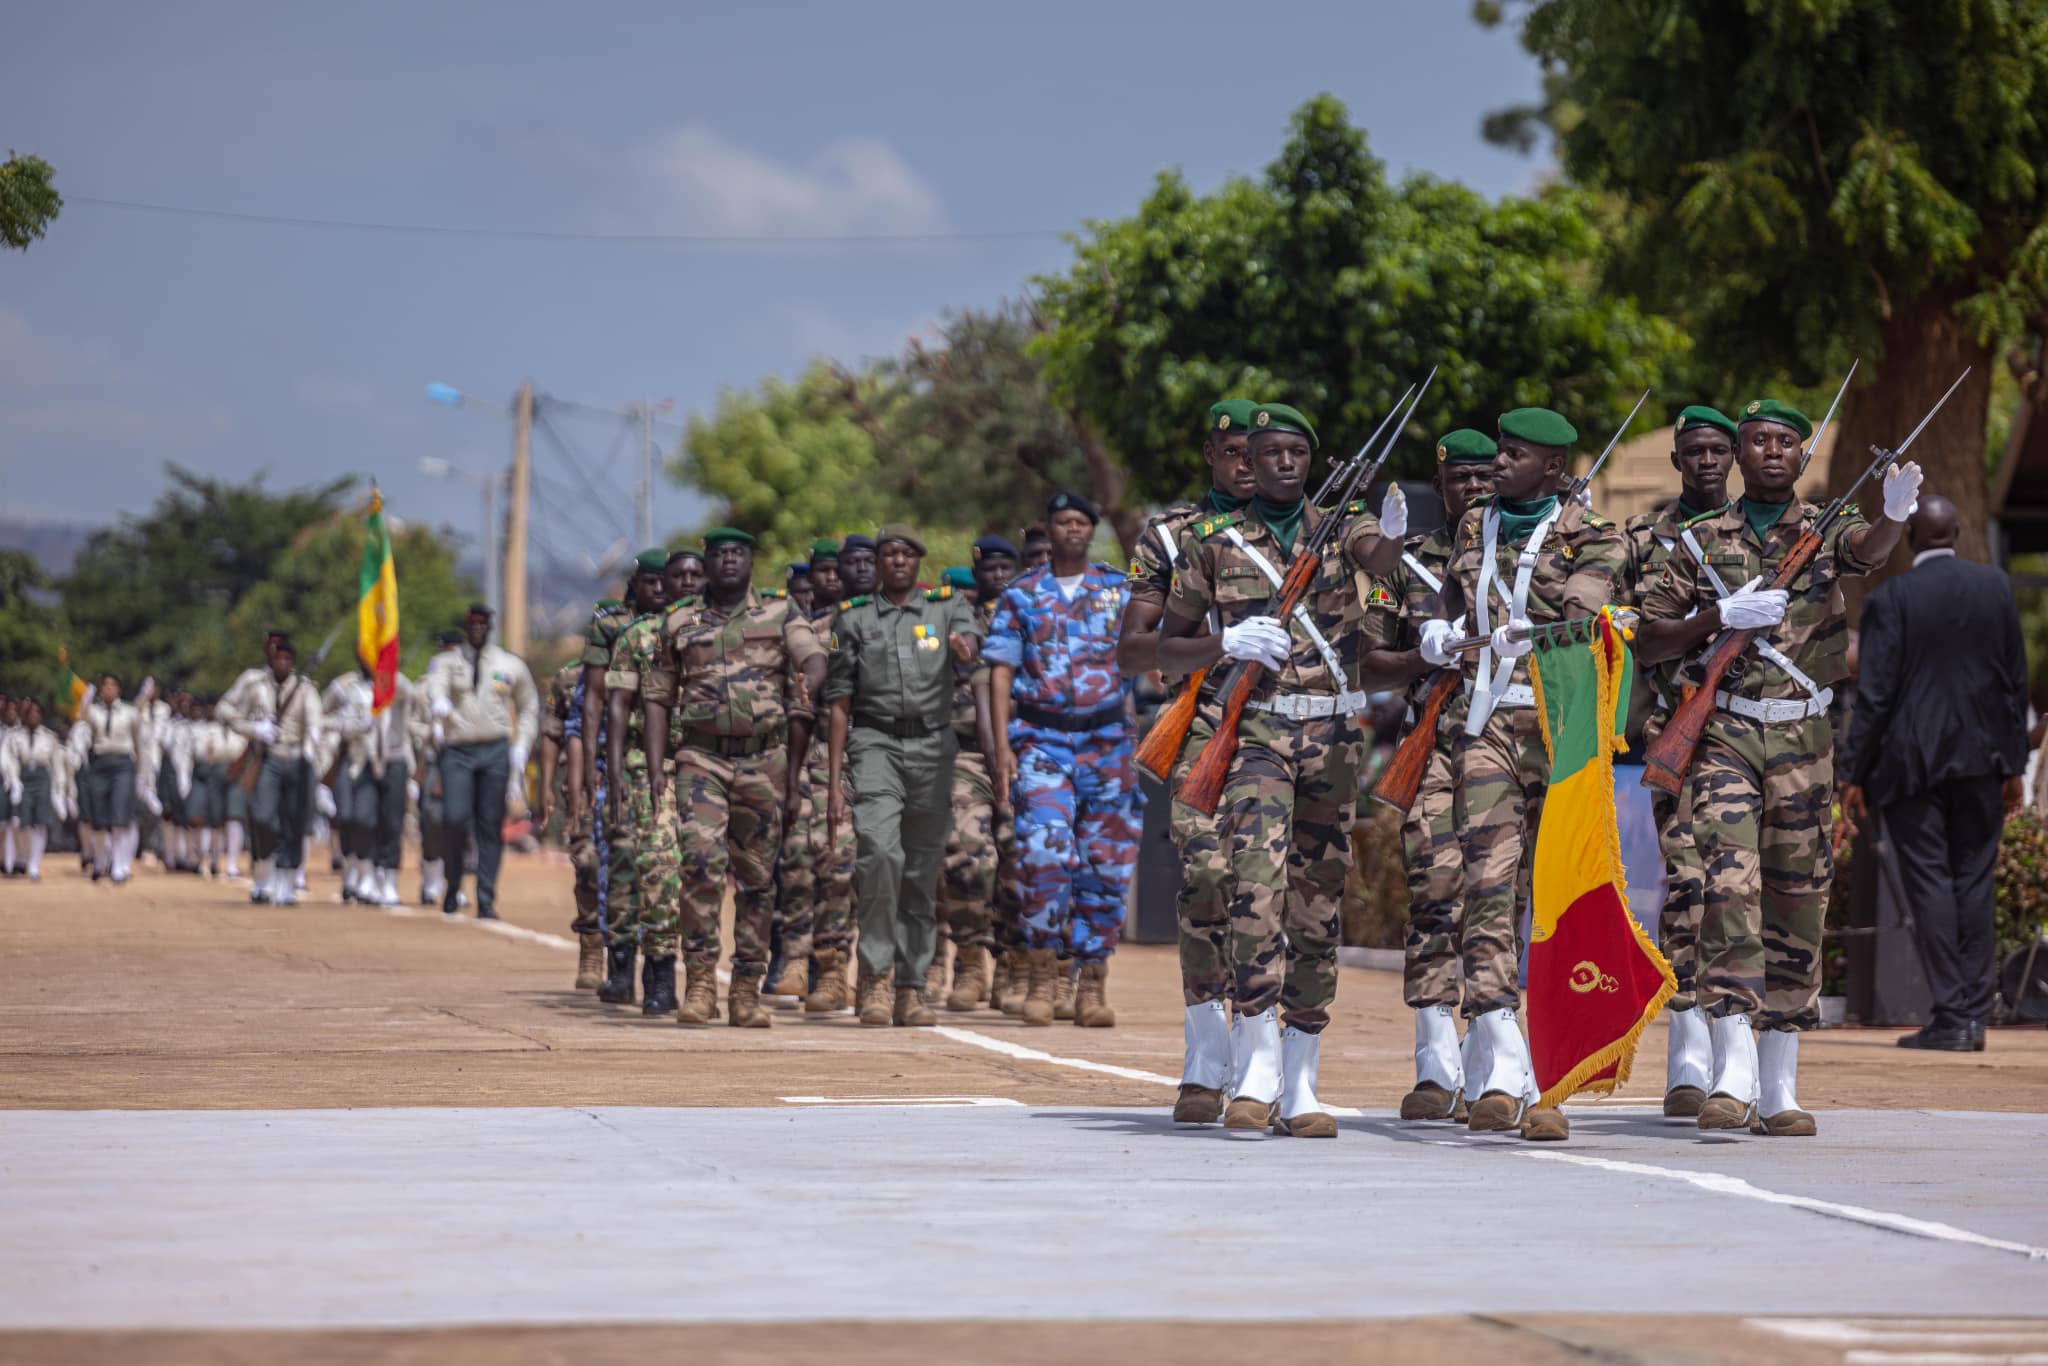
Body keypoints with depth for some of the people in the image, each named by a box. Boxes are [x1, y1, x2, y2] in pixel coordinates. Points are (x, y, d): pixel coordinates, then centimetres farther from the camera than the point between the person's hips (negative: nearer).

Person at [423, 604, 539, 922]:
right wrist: (439, 705, -38)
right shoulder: (445, 663, 7)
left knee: (491, 827, -1)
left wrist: (520, 747, 7)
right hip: (457, 752, -1)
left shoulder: (511, 666, 10)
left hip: (495, 752, 1)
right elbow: (436, 692, -14)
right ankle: (453, 884, 9)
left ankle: (486, 901, 3)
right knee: (456, 819, -14)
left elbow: (529, 708, 19)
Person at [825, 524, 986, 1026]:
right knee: (880, 852, -22)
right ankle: (874, 977, -17)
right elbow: (839, 702, 7)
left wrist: (963, 646, -39)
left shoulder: (945, 607, 12)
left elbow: (970, 637, -12)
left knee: (923, 871, 4)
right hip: (876, 743, -2)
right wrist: (833, 783, 0)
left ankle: (911, 989, 11)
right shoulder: (855, 618, 10)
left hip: (932, 747, 2)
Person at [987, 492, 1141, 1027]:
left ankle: (1093, 986, 8)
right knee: (1044, 851, -18)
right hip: (1041, 737, -1)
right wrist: (1002, 747, -7)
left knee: (1105, 863, 0)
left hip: (1106, 737, 2)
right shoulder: (1020, 596, 8)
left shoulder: (1120, 590, 10)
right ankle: (1042, 976, -8)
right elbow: (1001, 672, 4)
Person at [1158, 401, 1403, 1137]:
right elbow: (1168, 651, 10)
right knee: (1257, 878, -22)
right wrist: (1225, 644, -11)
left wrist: (1394, 535, -41)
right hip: (1253, 726, -2)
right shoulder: (1212, 541, 7)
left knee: (1319, 901, 5)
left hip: (1332, 733, 2)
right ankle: (1255, 1071, -20)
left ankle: (1301, 1088, 13)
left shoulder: (1340, 524, 9)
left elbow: (1377, 556, -16)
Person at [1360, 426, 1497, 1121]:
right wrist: (1420, 660, -7)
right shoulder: (1409, 561, 14)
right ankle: (1438, 1069, -11)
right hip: (1435, 744, -1)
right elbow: (1368, 657, 13)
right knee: (1434, 890, -12)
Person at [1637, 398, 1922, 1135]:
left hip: (1803, 737, 1)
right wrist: (1720, 617, -10)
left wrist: (1895, 515, -41)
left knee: (1796, 902, 4)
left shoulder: (1825, 530, 7)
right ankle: (1732, 1074, -20)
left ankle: (1780, 1089, 11)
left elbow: (1869, 551, -18)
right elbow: (1647, 641, 7)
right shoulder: (1701, 540, 9)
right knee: (1731, 885, -16)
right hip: (1723, 732, -1)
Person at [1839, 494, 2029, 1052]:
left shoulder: (1890, 599, -9)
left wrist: (1854, 773, -4)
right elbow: (2016, 682, 7)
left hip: (1913, 761, -4)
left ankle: (1951, 1017, -4)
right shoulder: (1996, 587, 3)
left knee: (1931, 885, -1)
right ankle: (1973, 1015, 9)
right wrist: (2013, 765, 14)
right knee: (1974, 884, 9)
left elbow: (1874, 693, -10)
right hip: (1980, 759, 4)